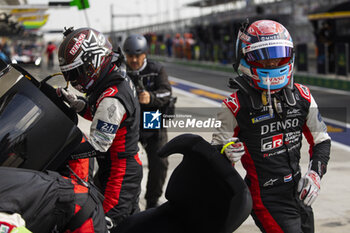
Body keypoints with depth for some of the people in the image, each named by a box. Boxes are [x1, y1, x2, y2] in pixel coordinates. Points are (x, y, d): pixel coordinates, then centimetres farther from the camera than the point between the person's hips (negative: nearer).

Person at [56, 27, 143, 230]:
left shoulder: (112, 98, -27)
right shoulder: (120, 79, 4)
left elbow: (98, 145, -27)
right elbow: (97, 114, 17)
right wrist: (72, 100, 2)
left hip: (120, 174, -10)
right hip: (130, 166, 10)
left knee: (108, 224, -9)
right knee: (131, 218, 22)